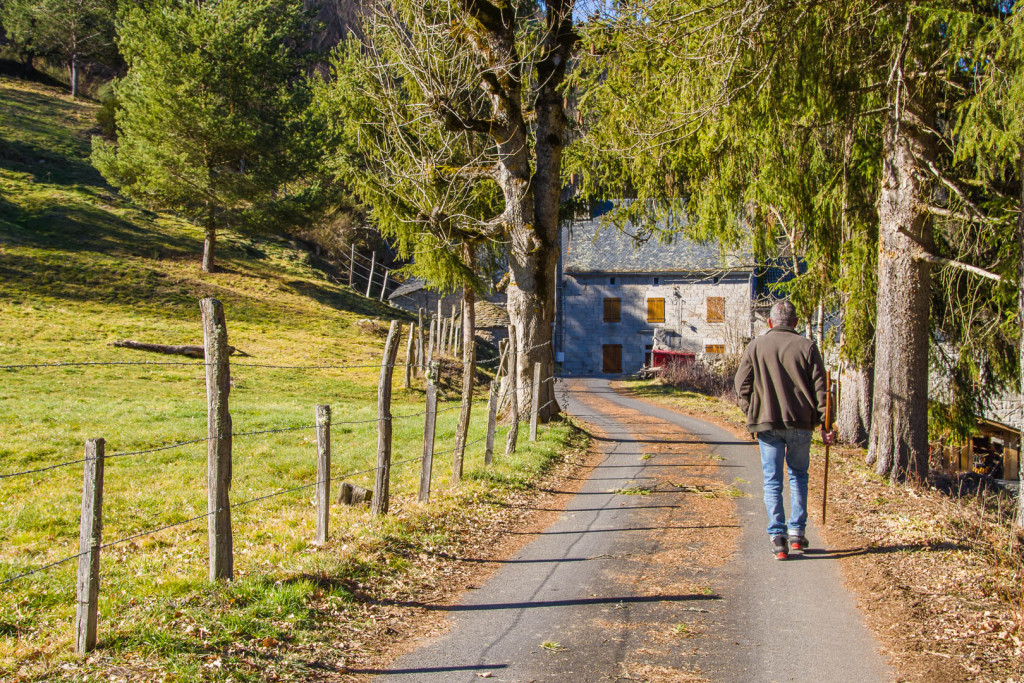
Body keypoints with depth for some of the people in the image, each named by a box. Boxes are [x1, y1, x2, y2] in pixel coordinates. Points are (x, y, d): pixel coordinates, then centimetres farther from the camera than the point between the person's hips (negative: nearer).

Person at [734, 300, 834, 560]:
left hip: (766, 423, 0)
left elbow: (742, 385, 3)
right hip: (800, 422, 0)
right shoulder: (807, 347, 0)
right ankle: (796, 533, 15)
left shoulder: (755, 347, 3)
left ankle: (777, 537, 0)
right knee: (798, 476, 17)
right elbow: (819, 388, -1)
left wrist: (752, 417, 12)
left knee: (772, 481, 5)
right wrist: (825, 424, 2)